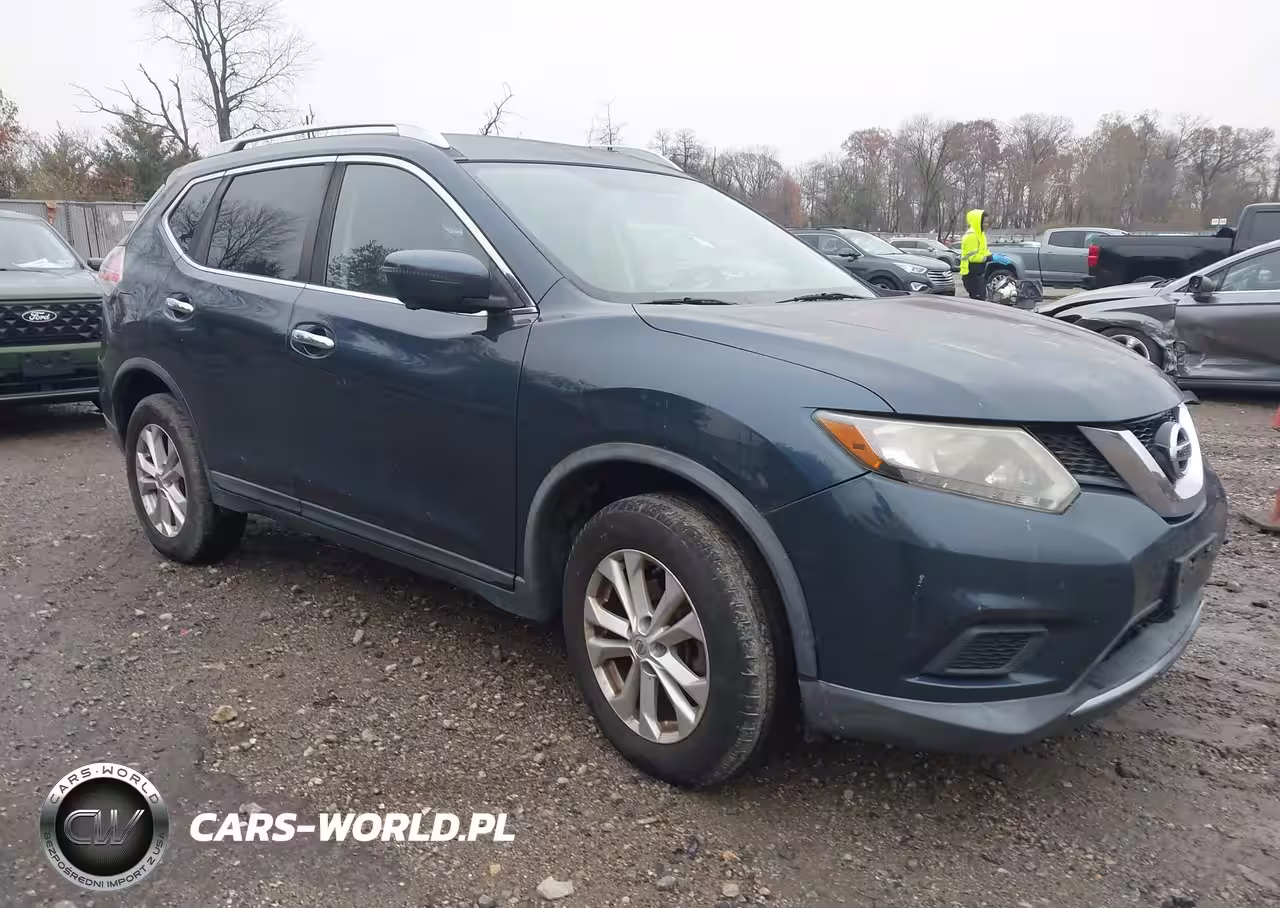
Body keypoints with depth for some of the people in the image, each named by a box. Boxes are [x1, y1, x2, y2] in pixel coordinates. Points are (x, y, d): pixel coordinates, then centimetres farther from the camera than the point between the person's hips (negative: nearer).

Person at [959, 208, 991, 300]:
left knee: (982, 297, 15)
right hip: (971, 273, -11)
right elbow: (972, 257, -23)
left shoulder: (979, 233, 16)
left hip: (978, 272, 11)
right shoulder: (971, 235, -18)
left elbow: (984, 251, 23)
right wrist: (989, 258, -23)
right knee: (978, 299, -14)